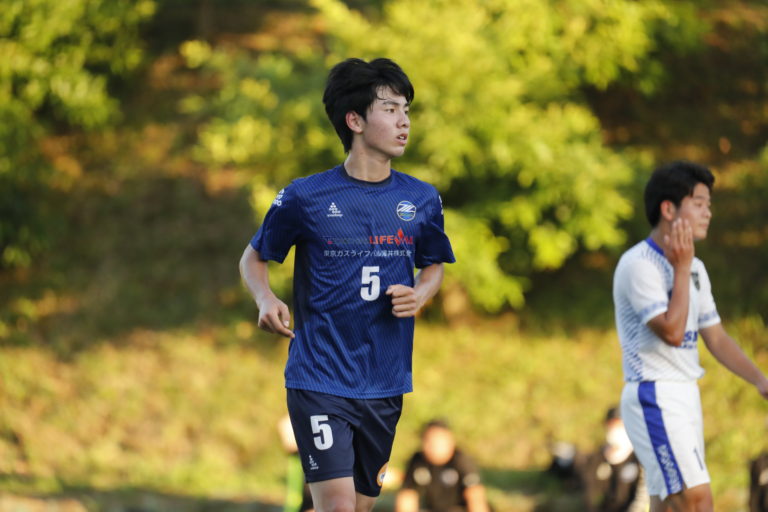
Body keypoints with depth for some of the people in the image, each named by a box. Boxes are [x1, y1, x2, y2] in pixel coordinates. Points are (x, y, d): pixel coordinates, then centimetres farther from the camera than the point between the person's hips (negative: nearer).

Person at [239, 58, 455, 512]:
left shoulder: (422, 201, 5)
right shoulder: (306, 198, -5)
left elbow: (434, 265, 22)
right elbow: (254, 258, 8)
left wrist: (420, 295, -1)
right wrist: (266, 299, -13)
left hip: (385, 386, 4)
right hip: (319, 382, -4)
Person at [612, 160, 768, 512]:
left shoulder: (694, 268, 14)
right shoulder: (639, 264, -14)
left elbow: (716, 338, 17)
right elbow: (672, 332, -23)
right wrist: (681, 269, -17)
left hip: (685, 396, 9)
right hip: (653, 397, -9)